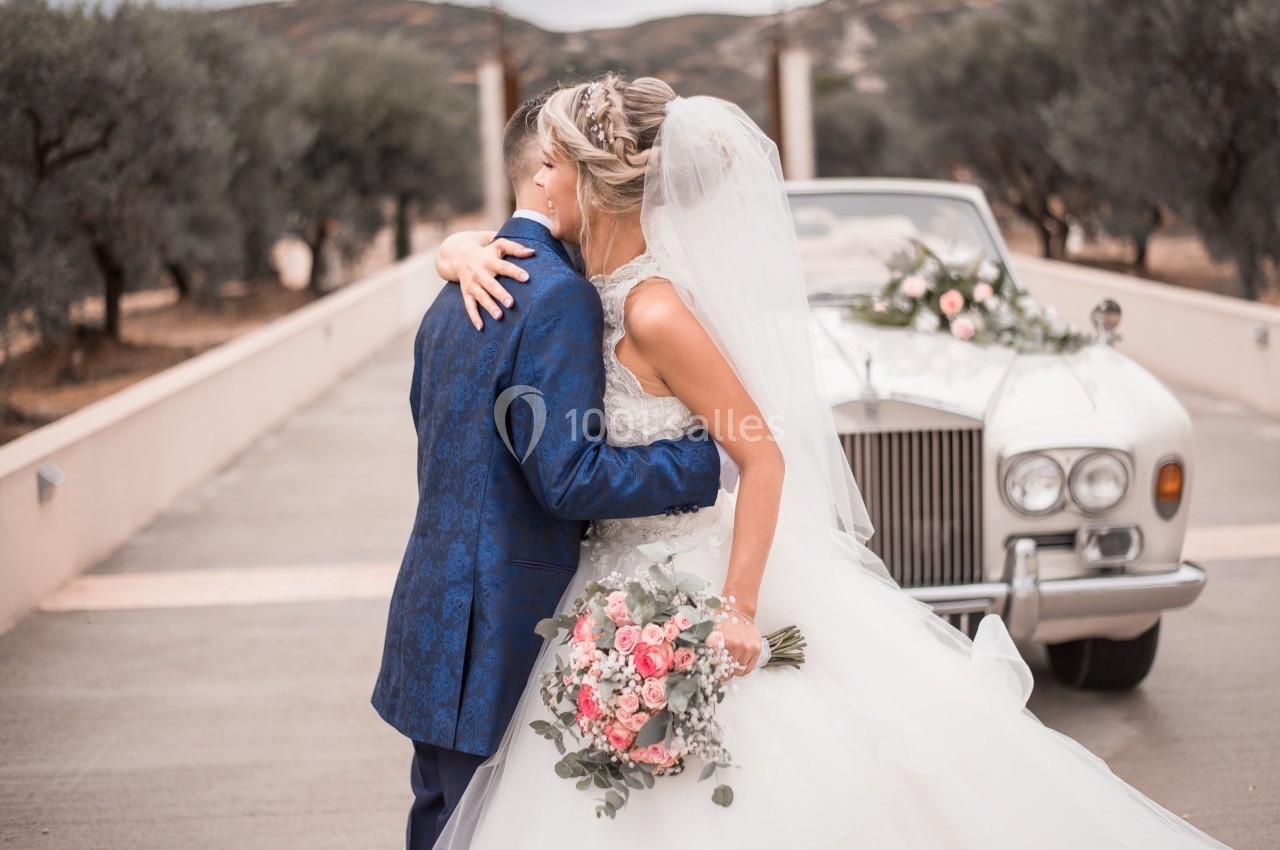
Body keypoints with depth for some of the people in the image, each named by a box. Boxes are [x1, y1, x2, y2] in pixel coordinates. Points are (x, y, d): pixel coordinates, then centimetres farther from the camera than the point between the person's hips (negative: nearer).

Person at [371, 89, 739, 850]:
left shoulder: (459, 295, 14)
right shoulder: (561, 296, -16)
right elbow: (569, 478, -20)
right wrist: (711, 462, -14)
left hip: (437, 632, 9)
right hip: (502, 643, -9)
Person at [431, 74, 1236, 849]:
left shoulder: (654, 312, -24)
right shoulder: (593, 284, 1)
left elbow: (764, 455, -22)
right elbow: (466, 246, 20)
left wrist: (736, 611, -26)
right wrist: (470, 256, -4)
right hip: (628, 585, 9)